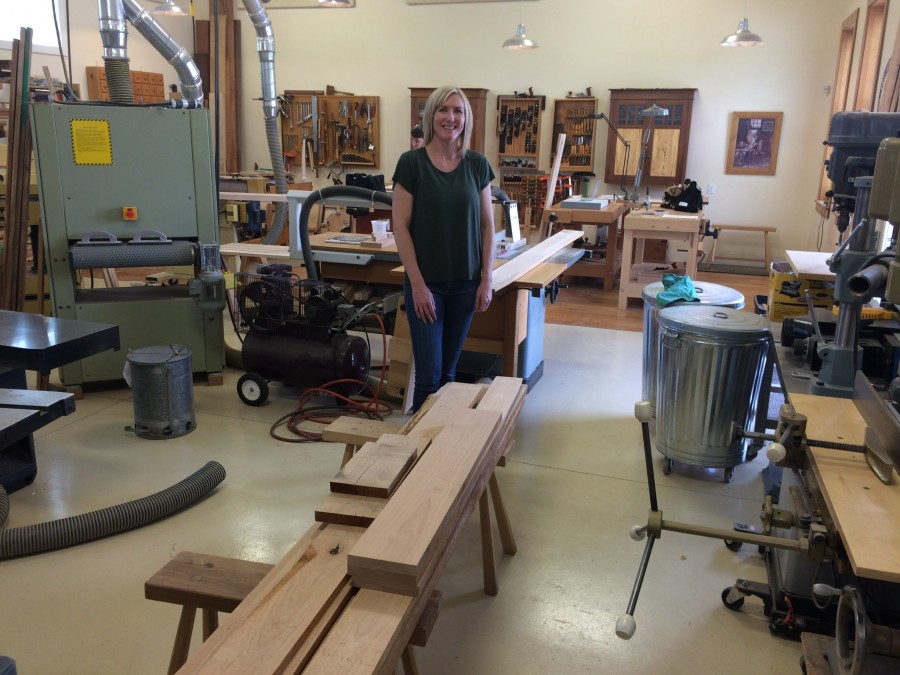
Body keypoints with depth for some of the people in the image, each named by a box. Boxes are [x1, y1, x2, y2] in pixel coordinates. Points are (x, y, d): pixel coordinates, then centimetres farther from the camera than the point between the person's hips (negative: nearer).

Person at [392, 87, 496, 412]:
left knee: (449, 370, 12)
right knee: (429, 373, -3)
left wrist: (486, 279, 0)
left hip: (465, 282, 3)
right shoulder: (411, 162, -7)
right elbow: (400, 226, -9)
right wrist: (417, 283, -13)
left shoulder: (477, 164, 4)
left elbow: (487, 224, 6)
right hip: (426, 282, -3)